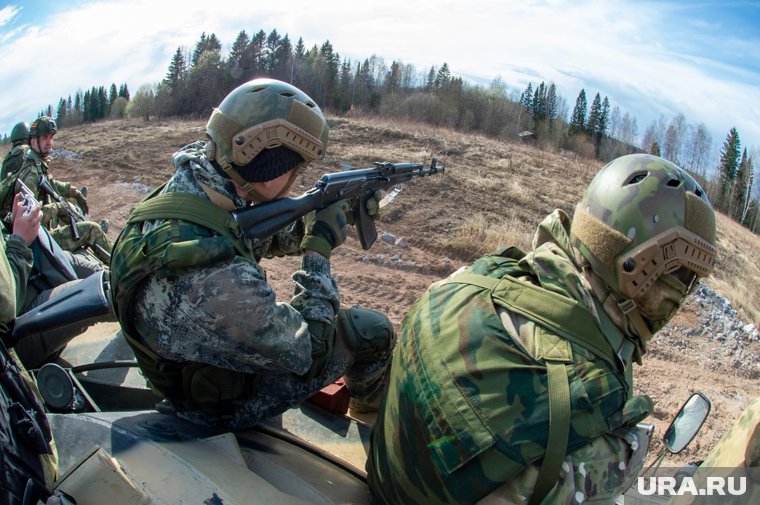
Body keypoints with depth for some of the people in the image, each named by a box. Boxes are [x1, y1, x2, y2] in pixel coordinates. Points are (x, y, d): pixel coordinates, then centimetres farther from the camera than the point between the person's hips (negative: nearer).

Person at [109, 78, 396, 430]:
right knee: (371, 330, 0)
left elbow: (262, 239, 4)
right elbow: (310, 353, -26)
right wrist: (320, 249, -21)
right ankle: (370, 408, 32)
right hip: (226, 405, -8)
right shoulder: (218, 279, -43)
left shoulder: (181, 189, -16)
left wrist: (313, 222, -7)